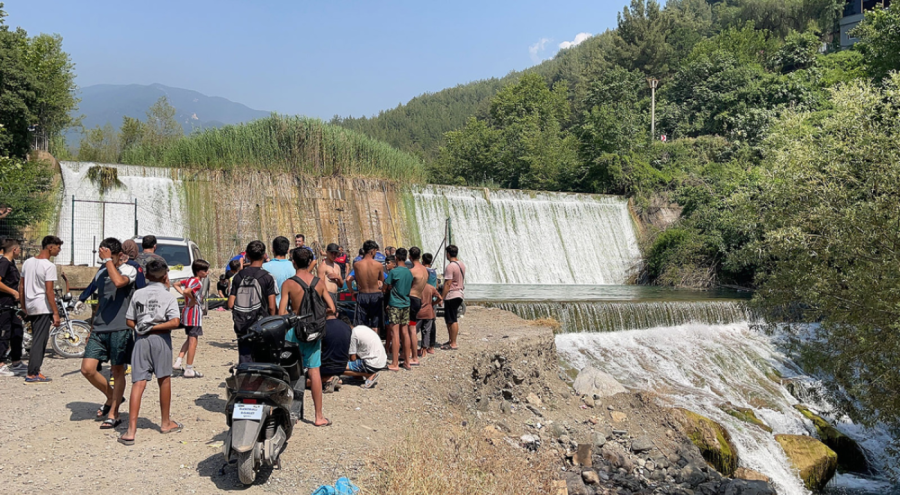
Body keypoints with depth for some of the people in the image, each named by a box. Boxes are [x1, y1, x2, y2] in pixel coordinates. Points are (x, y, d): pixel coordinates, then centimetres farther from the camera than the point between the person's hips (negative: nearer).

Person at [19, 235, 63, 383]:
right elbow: (49, 291, -18)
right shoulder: (49, 266, -15)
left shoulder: (27, 262, 9)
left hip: (30, 307, 8)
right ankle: (32, 374, 0)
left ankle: (35, 370, 20)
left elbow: (21, 287, 13)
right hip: (43, 307, -8)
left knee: (37, 339, 17)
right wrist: (56, 313, -14)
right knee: (39, 340, -2)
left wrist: (24, 307, 21)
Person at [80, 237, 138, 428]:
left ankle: (113, 414, 14)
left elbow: (119, 282, -30)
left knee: (117, 372, 3)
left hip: (119, 329, -6)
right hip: (99, 330, 6)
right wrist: (92, 329, 22)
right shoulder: (100, 274, 15)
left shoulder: (129, 270, -5)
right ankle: (112, 397, 22)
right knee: (87, 369, -2)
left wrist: (109, 260, -18)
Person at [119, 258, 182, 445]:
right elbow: (174, 322, -15)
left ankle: (131, 431, -9)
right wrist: (154, 328, -6)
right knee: (164, 380, 13)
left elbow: (129, 321, 8)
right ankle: (166, 423, 27)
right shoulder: (168, 296, -2)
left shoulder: (138, 294, 8)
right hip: (160, 339, -2)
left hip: (140, 339, 2)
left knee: (138, 383, -1)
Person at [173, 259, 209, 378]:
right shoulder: (198, 282, -17)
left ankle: (178, 362, 18)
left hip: (186, 312, 9)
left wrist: (185, 295, 10)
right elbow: (187, 291, -34)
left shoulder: (189, 280, 11)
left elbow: (176, 285, 21)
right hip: (195, 313, -9)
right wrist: (193, 300, -17)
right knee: (193, 341, -3)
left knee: (189, 339, 23)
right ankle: (189, 370, 1)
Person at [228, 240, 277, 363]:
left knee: (244, 362, 8)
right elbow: (271, 306, -11)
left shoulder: (238, 276, 4)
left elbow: (230, 304, 2)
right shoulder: (267, 277, -7)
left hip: (241, 328, 4)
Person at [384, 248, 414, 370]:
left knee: (395, 334, -4)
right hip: (406, 304, 6)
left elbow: (386, 288, -6)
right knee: (405, 333, 11)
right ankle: (407, 361, 17)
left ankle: (395, 364, -2)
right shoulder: (409, 272, 5)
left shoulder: (393, 272, -13)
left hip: (394, 305, -6)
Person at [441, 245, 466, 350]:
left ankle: (453, 344, 2)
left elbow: (448, 284, -20)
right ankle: (451, 340, 25)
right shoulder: (462, 265, 10)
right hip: (459, 294, 9)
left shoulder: (450, 267, -18)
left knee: (452, 321, -3)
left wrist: (441, 297, -16)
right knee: (449, 320, 18)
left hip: (451, 296, -9)